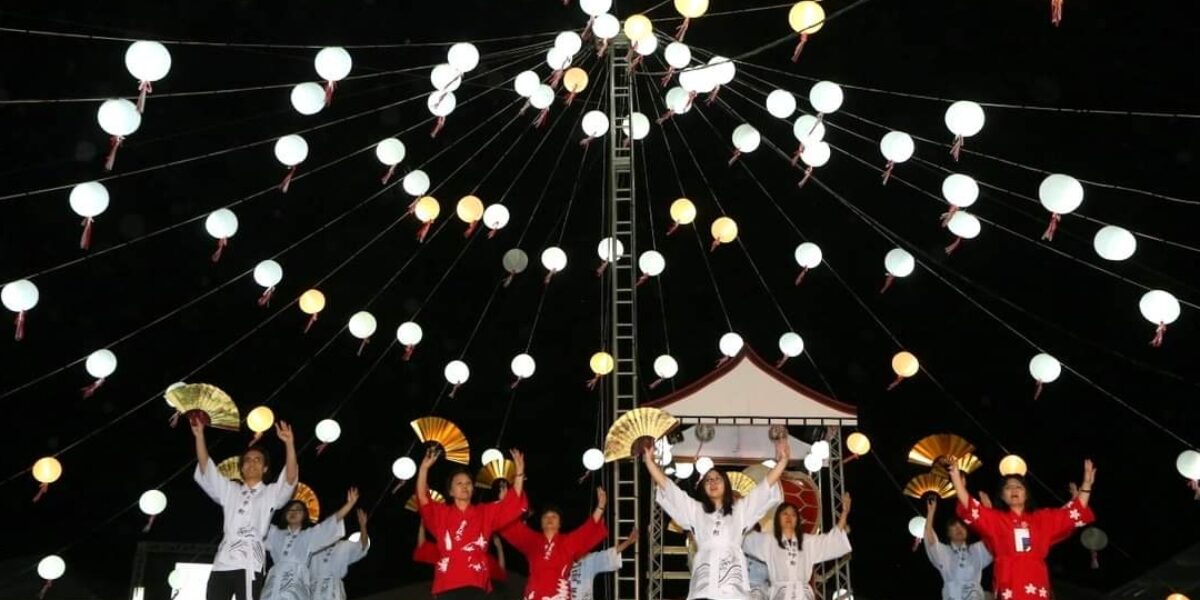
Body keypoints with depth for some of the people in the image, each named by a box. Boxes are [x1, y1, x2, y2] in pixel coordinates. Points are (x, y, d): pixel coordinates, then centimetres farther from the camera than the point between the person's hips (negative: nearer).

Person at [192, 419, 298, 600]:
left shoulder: (271, 493, 14)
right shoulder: (229, 491, 26)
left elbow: (290, 479, -5)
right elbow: (206, 470, 16)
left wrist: (289, 444, -20)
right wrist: (199, 436, 4)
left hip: (249, 564, -4)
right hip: (222, 563, 4)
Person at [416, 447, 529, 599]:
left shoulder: (486, 512, 15)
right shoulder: (441, 513, 12)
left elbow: (513, 502, 7)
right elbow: (422, 498, -3)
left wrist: (519, 473, -5)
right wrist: (424, 468, -15)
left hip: (476, 584, 1)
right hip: (448, 584, -1)